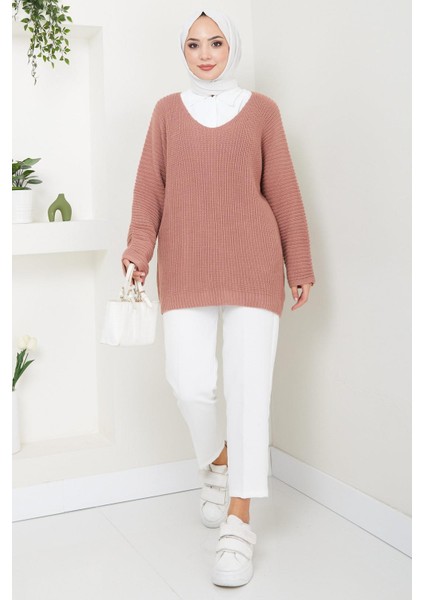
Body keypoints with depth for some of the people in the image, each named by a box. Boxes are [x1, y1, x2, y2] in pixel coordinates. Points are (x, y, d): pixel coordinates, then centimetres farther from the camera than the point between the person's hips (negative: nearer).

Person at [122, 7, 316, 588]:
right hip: (186, 267, 1)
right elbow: (150, 186, 9)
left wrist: (300, 265, 7)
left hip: (252, 263, -1)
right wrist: (139, 247, -6)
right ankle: (216, 464, 26)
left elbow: (283, 191, 8)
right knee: (189, 382, -8)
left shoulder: (261, 110, 9)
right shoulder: (168, 110, 12)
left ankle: (239, 524, 2)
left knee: (249, 386, -7)